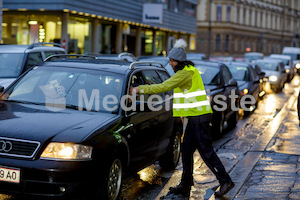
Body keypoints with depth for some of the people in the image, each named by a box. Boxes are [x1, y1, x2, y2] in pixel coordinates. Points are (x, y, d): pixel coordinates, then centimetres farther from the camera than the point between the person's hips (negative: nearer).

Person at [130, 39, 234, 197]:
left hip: (199, 117, -10)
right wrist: (183, 113, 26)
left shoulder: (184, 74, -16)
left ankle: (225, 181, 3)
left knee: (206, 151, -5)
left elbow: (163, 87, -21)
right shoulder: (189, 70, 16)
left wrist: (139, 89, -18)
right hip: (195, 116, 10)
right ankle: (185, 186, 16)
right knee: (187, 150, 10)